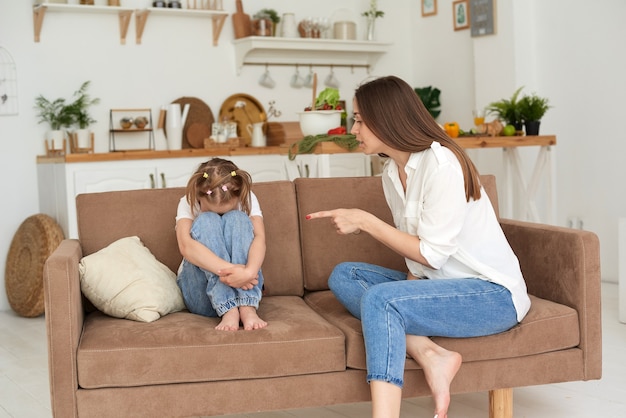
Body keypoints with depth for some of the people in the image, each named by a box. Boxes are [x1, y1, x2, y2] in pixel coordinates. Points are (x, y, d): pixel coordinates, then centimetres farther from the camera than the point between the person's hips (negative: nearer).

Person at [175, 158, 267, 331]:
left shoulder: (247, 199, -4)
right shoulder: (188, 203, -9)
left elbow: (259, 237, -23)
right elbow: (185, 245, -28)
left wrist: (249, 272, -45)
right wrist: (227, 269, -44)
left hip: (241, 284, 1)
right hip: (200, 293, -1)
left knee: (237, 219, -23)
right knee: (206, 221, -26)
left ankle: (247, 307, -36)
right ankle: (229, 310, -38)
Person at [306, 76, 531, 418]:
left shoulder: (442, 164, -18)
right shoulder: (392, 173, 7)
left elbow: (431, 253, -19)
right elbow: (417, 251, 8)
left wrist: (364, 220, -17)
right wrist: (412, 282, -12)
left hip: (493, 293, -9)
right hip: (438, 283, 9)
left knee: (379, 298, -30)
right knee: (343, 275, -1)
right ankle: (431, 356, -18)